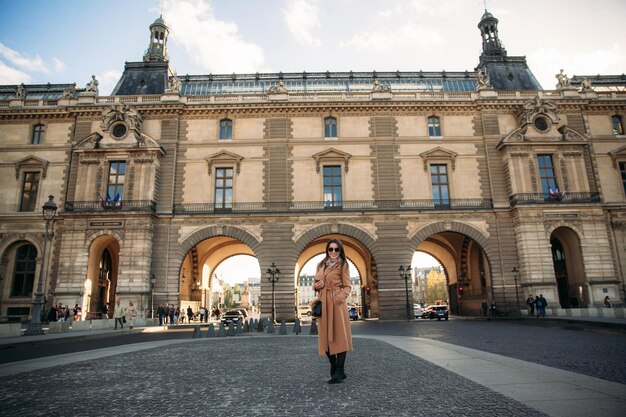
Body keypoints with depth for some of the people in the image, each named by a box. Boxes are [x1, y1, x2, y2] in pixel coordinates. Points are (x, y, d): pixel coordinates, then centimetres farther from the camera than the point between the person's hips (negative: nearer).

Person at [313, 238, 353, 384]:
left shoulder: (343, 265, 0)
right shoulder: (321, 265, 14)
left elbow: (347, 286, -3)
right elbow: (315, 283, 20)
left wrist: (341, 298, -19)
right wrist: (316, 285, -3)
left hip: (336, 303, -5)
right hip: (322, 303, 5)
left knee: (338, 336, -3)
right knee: (325, 336, 9)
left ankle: (340, 371, 6)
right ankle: (334, 366, 27)